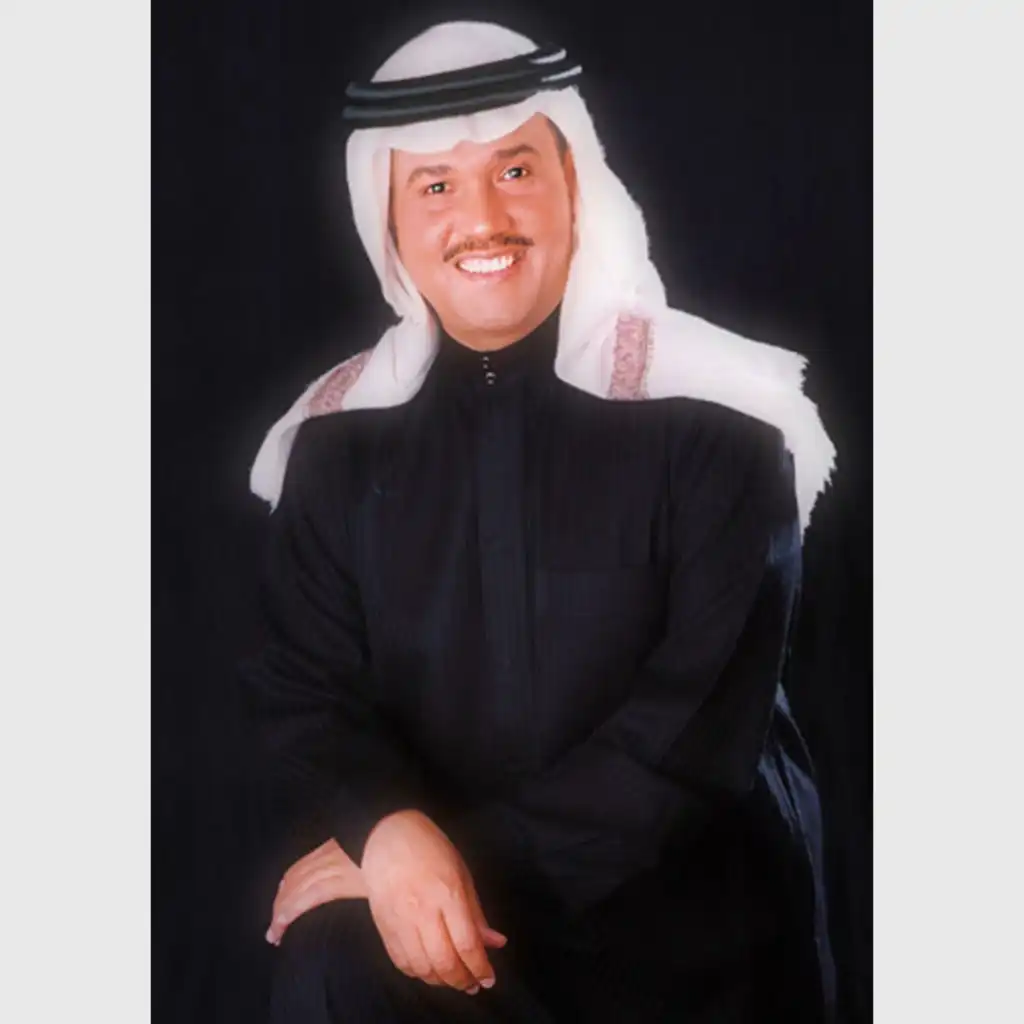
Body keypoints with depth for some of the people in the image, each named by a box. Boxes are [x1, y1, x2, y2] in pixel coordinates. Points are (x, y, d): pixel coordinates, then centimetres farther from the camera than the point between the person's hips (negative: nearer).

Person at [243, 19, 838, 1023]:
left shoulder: (713, 422, -8)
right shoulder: (339, 441, 2)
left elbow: (703, 722, -13)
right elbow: (303, 695, -1)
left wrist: (477, 852, -20)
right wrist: (388, 828, -22)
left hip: (677, 892, 0)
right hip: (416, 894, 1)